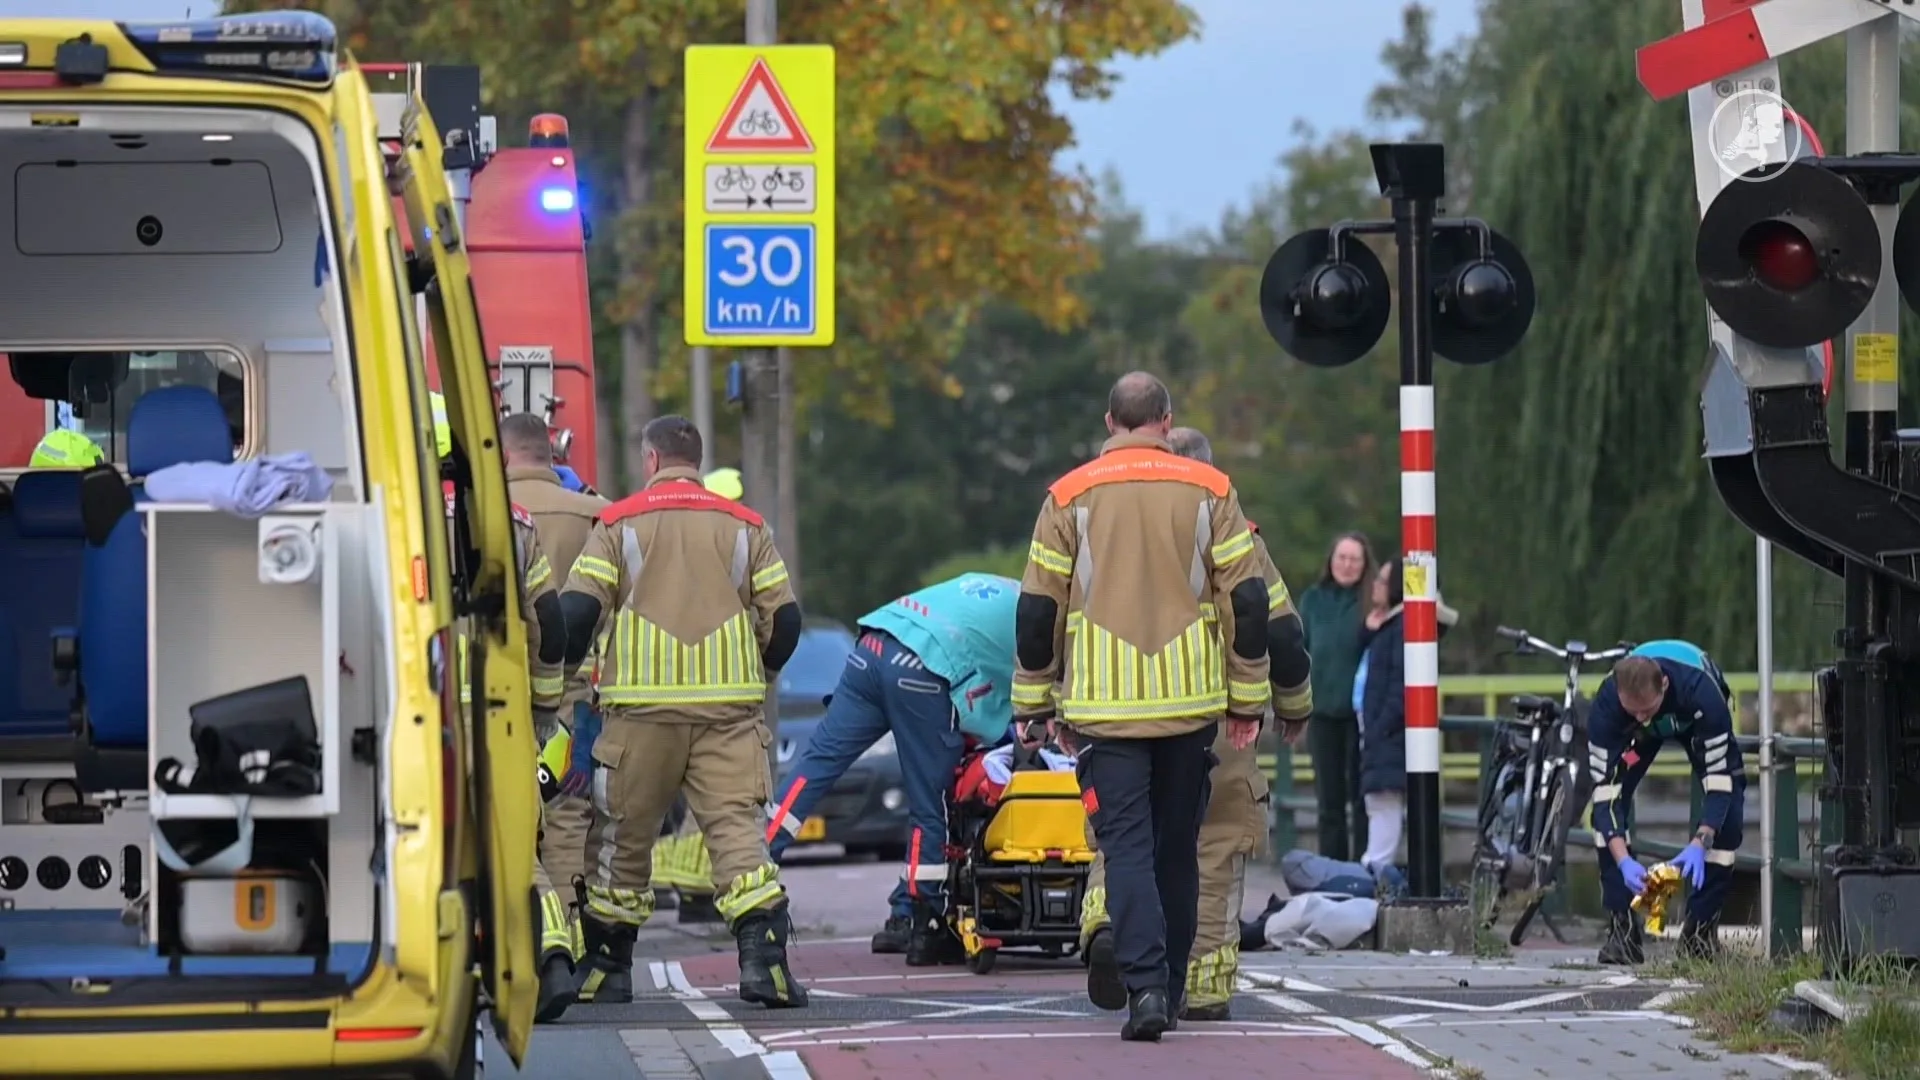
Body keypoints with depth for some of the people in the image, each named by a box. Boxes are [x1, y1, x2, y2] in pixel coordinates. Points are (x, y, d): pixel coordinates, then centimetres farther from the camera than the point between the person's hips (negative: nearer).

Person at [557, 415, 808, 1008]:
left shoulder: (618, 523, 3)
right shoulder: (745, 526, 9)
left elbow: (578, 610, -5)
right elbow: (783, 618, 8)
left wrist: (569, 670, 12)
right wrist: (756, 673, 25)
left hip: (641, 707, -1)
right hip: (729, 709, 1)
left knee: (623, 831, 10)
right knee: (738, 824, -3)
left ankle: (608, 965, 16)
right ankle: (762, 953, -19)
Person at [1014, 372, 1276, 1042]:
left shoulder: (1070, 497, 1)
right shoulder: (1209, 492, 3)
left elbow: (1038, 610, 2)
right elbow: (1247, 602, 2)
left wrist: (1034, 701, 11)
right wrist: (1247, 698, 9)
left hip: (1105, 704, -2)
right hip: (1189, 702, 2)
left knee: (1127, 846, -4)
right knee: (1176, 848, 12)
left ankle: (1143, 984, -21)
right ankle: (1167, 990, 19)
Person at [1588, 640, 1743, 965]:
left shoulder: (1701, 691, -45)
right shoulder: (1606, 705, -40)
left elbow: (1718, 778, -40)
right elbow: (1605, 789, -37)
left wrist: (1699, 844, -52)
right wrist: (1623, 860, -49)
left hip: (1694, 718, -1)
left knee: (1728, 810, -18)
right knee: (1607, 801, -19)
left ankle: (1701, 927, -6)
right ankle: (1621, 927, -12)